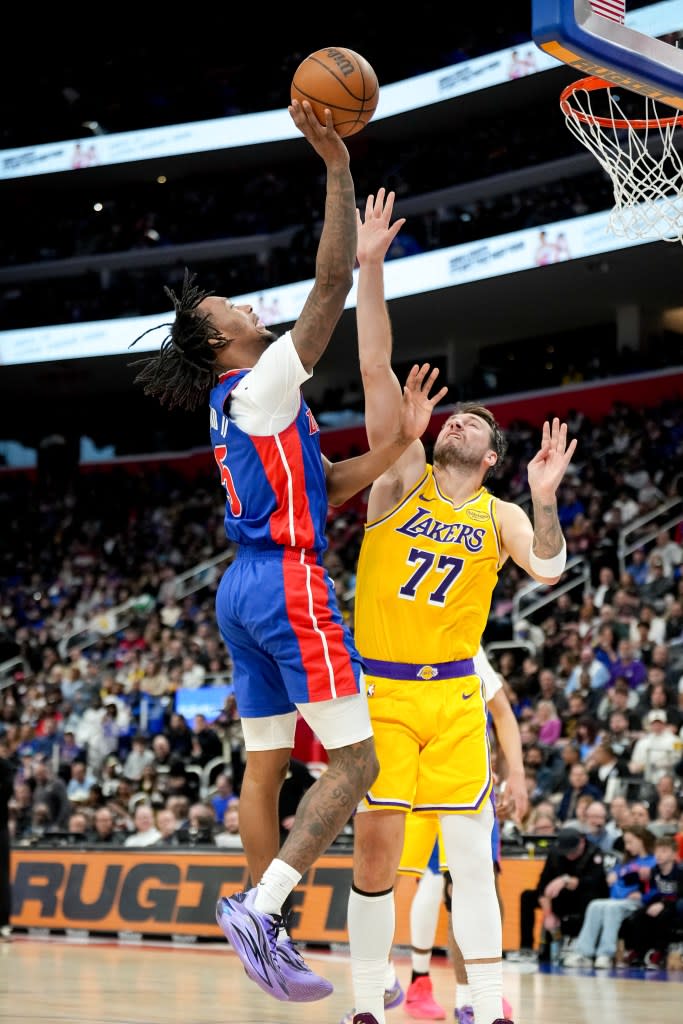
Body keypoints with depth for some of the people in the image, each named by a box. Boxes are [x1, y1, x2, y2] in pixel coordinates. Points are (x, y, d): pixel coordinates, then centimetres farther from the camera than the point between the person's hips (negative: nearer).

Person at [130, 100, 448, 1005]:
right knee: (356, 760, -10)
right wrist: (337, 167, -16)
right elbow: (332, 284, -16)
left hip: (246, 590, 10)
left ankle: (268, 930, 12)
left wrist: (398, 444, 11)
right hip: (290, 585, -10)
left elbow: (327, 489, 19)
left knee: (267, 766, 9)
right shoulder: (262, 384, -8)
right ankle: (260, 906, -20)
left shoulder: (236, 410, 19)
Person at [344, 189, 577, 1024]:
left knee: (470, 855, -2)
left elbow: (549, 572, -12)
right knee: (376, 852, -2)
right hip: (380, 689, -1)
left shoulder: (497, 516, 7)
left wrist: (544, 502, -29)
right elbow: (376, 369, -5)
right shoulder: (402, 476, 4)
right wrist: (370, 268, -13)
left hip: (455, 695, 1)